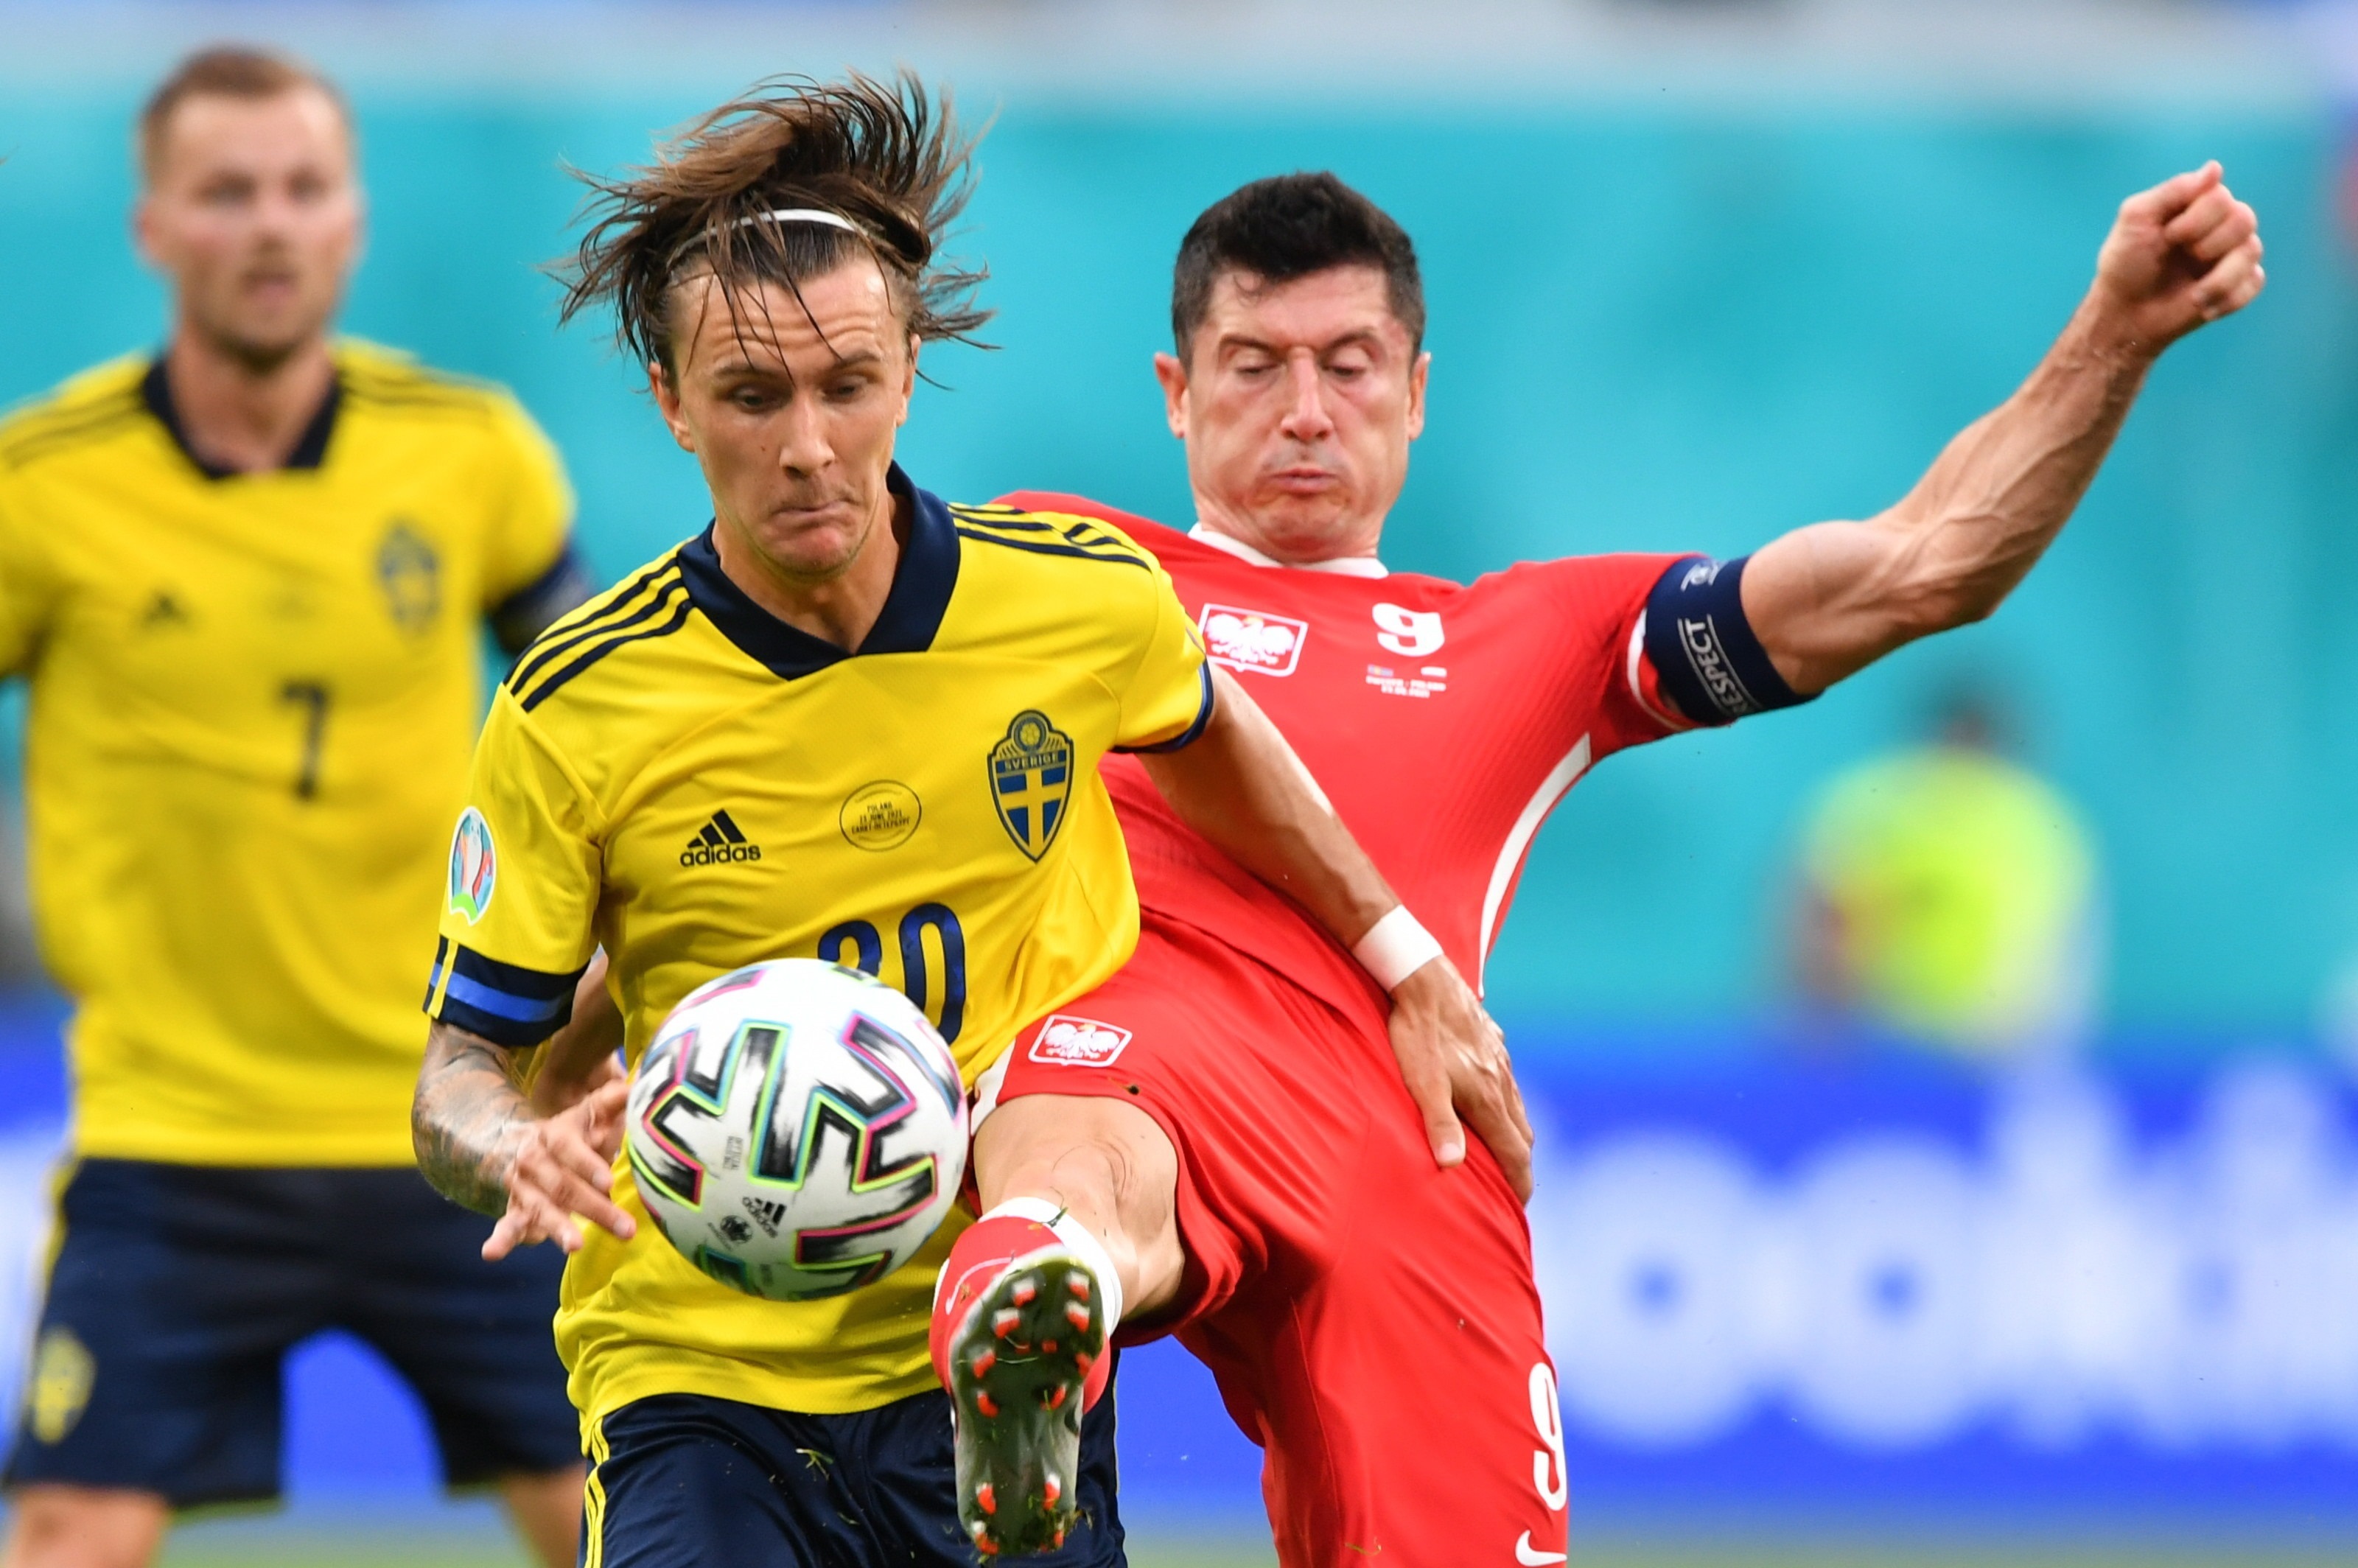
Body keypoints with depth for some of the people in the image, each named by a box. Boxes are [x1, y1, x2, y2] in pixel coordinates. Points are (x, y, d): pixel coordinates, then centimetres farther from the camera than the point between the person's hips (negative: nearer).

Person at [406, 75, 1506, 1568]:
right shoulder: (571, 714, -11)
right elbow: (466, 1062, -4)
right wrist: (524, 1153, -26)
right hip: (696, 1373, -2)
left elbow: (1207, 734, 19)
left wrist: (1406, 961, 24)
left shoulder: (1085, 601, -5)